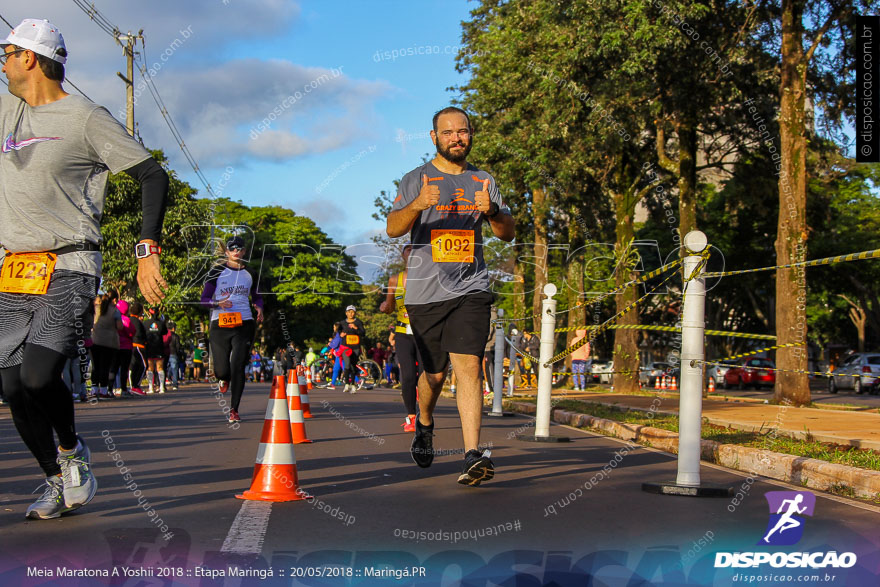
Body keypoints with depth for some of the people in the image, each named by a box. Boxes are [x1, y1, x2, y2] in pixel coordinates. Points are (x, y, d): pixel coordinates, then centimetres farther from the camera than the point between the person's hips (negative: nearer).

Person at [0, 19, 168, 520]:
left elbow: (153, 177, -5)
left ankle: (73, 449, 9)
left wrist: (148, 251, -12)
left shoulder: (85, 118, -4)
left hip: (69, 270, -6)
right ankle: (58, 483, 20)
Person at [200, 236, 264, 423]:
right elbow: (204, 299, 2)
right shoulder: (217, 272, 4)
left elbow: (257, 296, 26)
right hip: (220, 325, -1)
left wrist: (259, 308, 3)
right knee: (221, 371, -2)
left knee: (238, 367, -9)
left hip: (244, 325, 1)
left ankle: (234, 409, 2)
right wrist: (218, 303, -19)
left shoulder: (250, 273, 13)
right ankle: (225, 379, 38)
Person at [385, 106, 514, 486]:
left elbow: (508, 233, 9)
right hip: (425, 292, 0)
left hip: (471, 288, 1)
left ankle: (473, 456, -18)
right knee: (435, 372, 9)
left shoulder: (483, 181, 13)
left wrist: (492, 211, -13)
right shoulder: (416, 179, 6)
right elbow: (393, 229, -6)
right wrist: (418, 205, -26)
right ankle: (424, 425, 40)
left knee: (468, 366, -14)